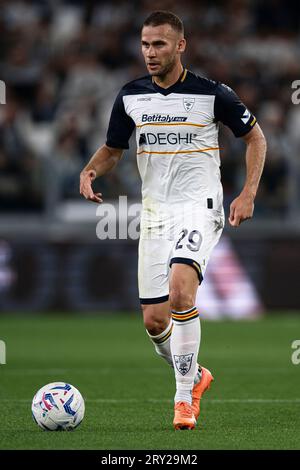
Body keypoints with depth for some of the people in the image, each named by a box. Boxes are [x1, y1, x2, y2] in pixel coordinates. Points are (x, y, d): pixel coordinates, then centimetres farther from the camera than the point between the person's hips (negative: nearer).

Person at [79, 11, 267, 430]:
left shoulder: (212, 95, -7)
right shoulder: (130, 97, 3)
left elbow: (255, 137, 6)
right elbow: (112, 149, 16)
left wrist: (248, 194, -4)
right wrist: (91, 171, -6)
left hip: (199, 208, -5)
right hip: (154, 212, 5)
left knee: (180, 288, -29)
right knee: (154, 321, 3)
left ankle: (185, 397, -19)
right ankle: (195, 376, 33)